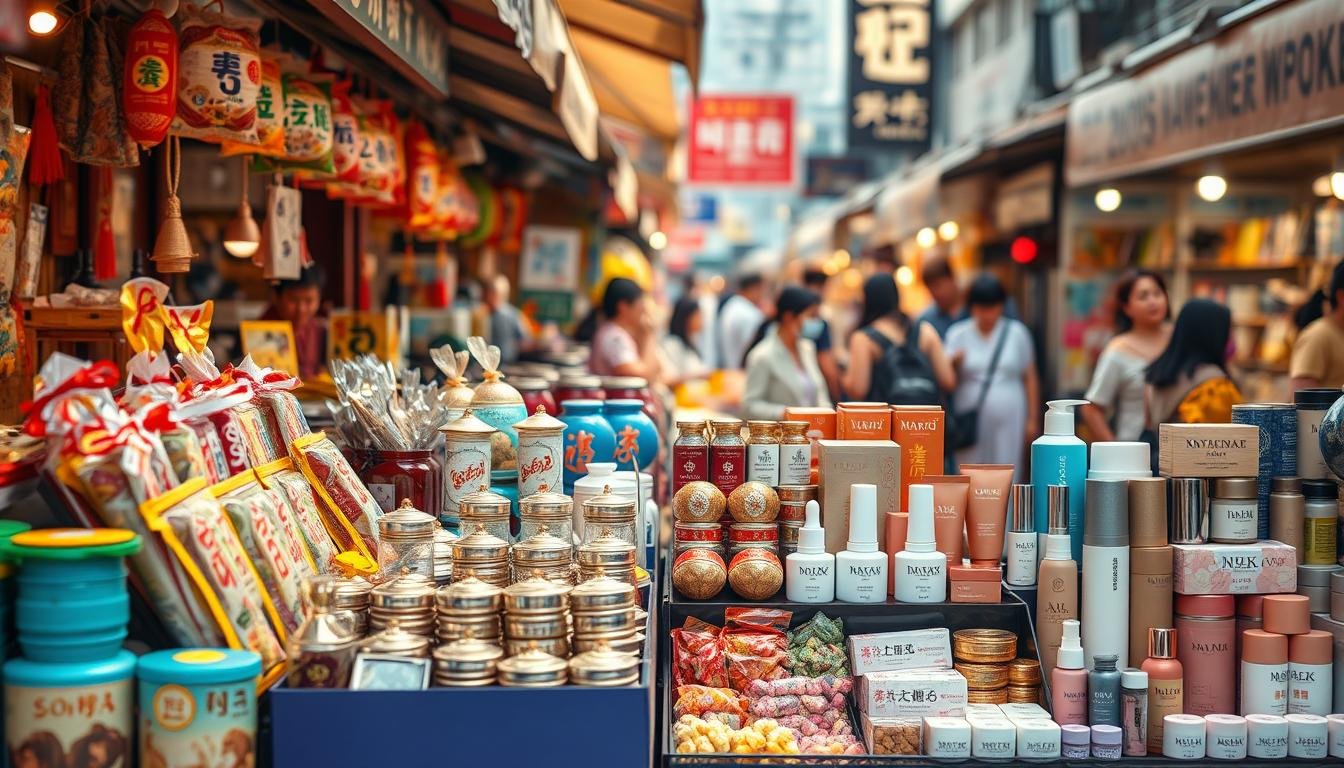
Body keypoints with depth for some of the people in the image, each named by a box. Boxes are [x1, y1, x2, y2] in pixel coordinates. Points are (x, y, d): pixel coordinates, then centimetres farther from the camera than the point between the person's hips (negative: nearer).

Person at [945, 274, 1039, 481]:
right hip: (970, 421, 0)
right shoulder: (958, 334, 6)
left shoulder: (1017, 333, 7)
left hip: (1008, 419, 0)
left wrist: (1032, 419, 6)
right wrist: (953, 362, -22)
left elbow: (1030, 378, 9)